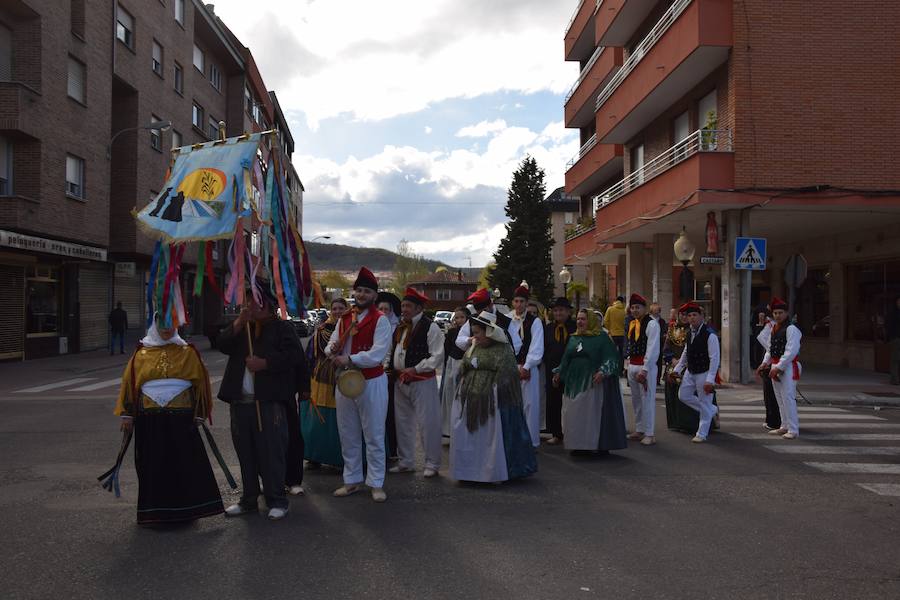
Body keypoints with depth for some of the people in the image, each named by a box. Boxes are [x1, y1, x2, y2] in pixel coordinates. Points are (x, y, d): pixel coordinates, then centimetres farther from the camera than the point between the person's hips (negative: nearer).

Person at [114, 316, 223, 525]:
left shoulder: (187, 352, 4)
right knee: (154, 465, 5)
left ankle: (184, 509, 13)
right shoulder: (141, 354, 7)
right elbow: (129, 382, 8)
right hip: (150, 420, 1)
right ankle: (155, 511, 18)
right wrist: (127, 414, 3)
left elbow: (200, 381, 4)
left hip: (181, 418, -1)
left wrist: (200, 414, 2)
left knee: (184, 464, 1)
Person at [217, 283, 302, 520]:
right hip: (241, 401, 6)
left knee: (272, 451, -3)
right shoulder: (241, 327, 18)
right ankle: (248, 499, 23)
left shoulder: (282, 327, 0)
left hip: (269, 401, -6)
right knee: (245, 452, 12)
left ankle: (277, 501, 8)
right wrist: (239, 322, -8)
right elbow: (222, 346, 2)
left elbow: (293, 354, -11)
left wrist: (264, 363, -16)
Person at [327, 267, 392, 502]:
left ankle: (376, 483, 15)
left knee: (374, 436, 4)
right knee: (348, 436, 14)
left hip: (372, 383, -6)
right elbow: (331, 346, 8)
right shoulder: (344, 319, 9)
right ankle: (352, 480, 27)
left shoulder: (380, 320, -9)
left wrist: (350, 359, -23)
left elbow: (377, 354, -20)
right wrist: (332, 349, -15)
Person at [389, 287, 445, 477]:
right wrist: (391, 367, 5)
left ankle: (432, 463, 10)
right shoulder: (400, 327, 12)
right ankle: (405, 462, 27)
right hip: (400, 381, 8)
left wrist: (415, 369, -20)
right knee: (403, 422, 14)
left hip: (422, 381, -7)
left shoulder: (430, 327, -11)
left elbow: (437, 356, -16)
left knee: (427, 423, -2)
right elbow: (392, 351, 21)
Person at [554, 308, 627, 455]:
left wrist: (603, 371, -23)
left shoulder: (602, 337, -3)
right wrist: (559, 374, 17)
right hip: (574, 383, 6)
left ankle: (599, 445, 8)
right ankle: (577, 444, 14)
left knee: (595, 414, -2)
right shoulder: (573, 339, 15)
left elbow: (611, 358, -10)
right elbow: (566, 360, 22)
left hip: (594, 383, -6)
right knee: (575, 415, 5)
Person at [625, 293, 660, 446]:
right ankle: (639, 430, 27)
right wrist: (629, 362, 12)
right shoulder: (632, 324, 12)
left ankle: (649, 433, 4)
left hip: (646, 366, -8)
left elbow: (653, 349, -18)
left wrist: (644, 370, -22)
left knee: (647, 399, -3)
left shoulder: (652, 324, -12)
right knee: (636, 399, 16)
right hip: (632, 365, 8)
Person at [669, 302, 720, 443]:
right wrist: (677, 369, 13)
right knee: (683, 395, 14)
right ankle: (713, 410, 29)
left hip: (704, 373, -8)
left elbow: (714, 359, -21)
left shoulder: (710, 335, -20)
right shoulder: (690, 334, 5)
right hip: (690, 371, 8)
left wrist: (710, 380, -24)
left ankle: (702, 434, 16)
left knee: (705, 404, 3)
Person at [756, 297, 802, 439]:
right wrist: (765, 363, 6)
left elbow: (791, 351, -20)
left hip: (788, 367, -9)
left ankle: (793, 430, -5)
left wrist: (778, 367, -21)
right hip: (775, 367, 9)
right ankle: (785, 426, 26)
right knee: (780, 398, 15)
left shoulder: (791, 329, -13)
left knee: (788, 397, -10)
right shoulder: (773, 328, 14)